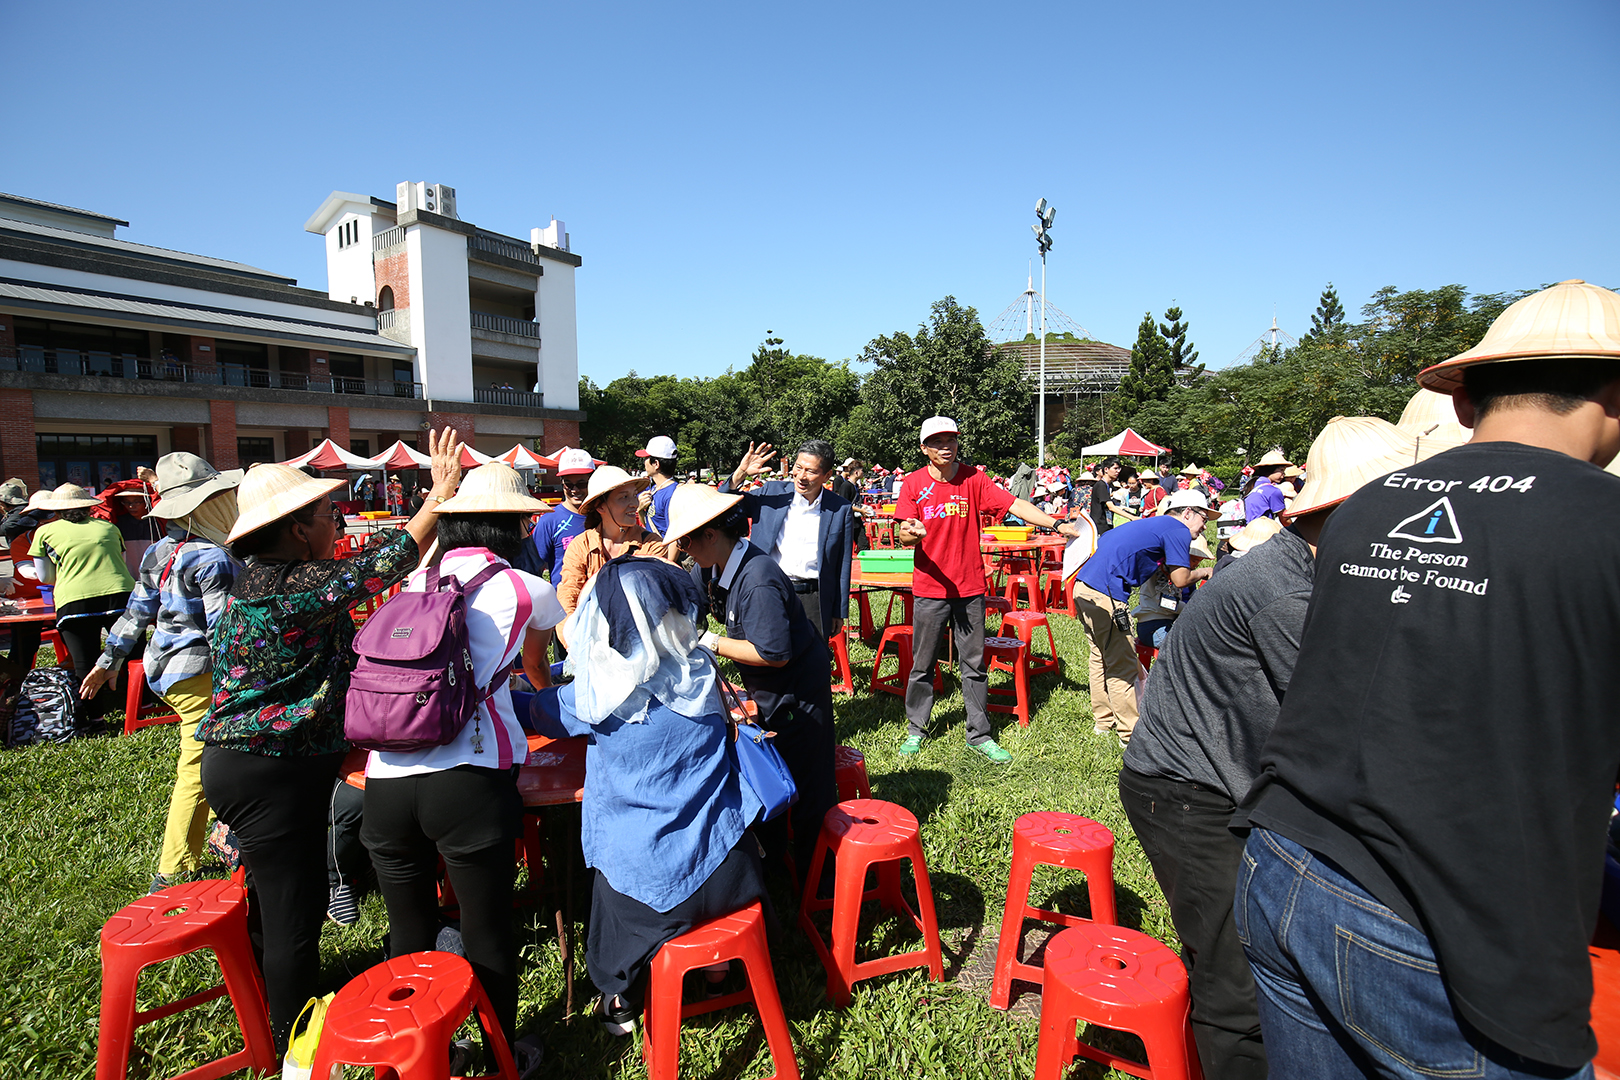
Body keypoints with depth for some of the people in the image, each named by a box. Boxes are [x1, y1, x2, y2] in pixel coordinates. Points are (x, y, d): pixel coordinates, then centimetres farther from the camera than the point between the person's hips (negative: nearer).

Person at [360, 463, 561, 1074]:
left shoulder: (413, 583, 14)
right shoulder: (529, 592, 5)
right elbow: (538, 672, 26)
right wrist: (541, 684, 50)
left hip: (386, 776, 4)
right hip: (471, 777, -4)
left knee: (409, 933, 20)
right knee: (487, 932, 12)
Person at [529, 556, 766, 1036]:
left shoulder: (595, 697, -14)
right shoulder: (702, 675, -6)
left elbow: (537, 712, 7)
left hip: (651, 880, -2)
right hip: (727, 870, 2)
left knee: (608, 887, 30)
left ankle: (622, 1002, 45)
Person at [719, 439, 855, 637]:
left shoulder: (841, 509, 0)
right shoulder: (773, 492, 2)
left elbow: (843, 565, 4)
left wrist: (839, 612, 6)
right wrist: (741, 473, -9)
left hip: (813, 599, -1)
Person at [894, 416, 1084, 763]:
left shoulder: (974, 479, -1)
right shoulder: (913, 483, -3)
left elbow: (1014, 504, -9)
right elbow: (903, 537, -7)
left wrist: (1057, 523, -19)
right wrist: (909, 534, -31)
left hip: (970, 588, 1)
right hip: (929, 590, -1)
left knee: (974, 665, 9)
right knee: (922, 665, 9)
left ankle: (979, 735, 20)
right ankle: (916, 729, 25)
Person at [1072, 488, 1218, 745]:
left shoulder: (1151, 524, 24)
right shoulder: (1177, 530, -2)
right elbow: (1180, 580, -2)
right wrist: (1203, 572, 17)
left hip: (1084, 586, 10)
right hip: (1105, 595, -10)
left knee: (1102, 657, 21)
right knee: (1122, 666, 0)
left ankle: (1104, 721, 32)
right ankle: (1132, 734, 10)